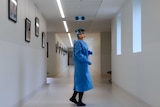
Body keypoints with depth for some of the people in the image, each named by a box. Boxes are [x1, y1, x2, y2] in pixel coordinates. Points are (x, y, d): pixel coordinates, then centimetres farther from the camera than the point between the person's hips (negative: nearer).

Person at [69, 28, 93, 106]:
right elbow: (78, 54, -23)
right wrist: (87, 61, -23)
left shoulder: (82, 43, 15)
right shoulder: (78, 43, -15)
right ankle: (79, 101, 6)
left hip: (82, 64, 10)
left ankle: (73, 97, 23)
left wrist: (89, 52, 1)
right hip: (81, 64, -10)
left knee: (79, 81, 14)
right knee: (82, 82, -3)